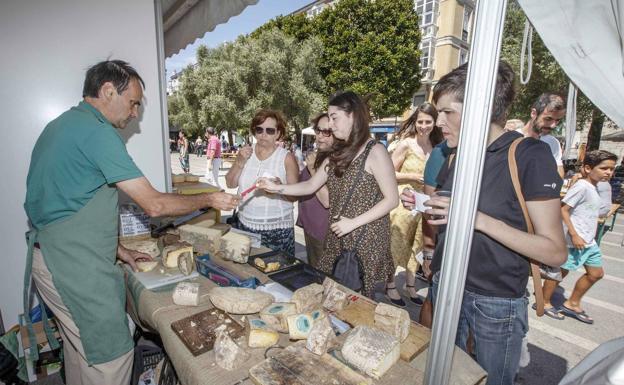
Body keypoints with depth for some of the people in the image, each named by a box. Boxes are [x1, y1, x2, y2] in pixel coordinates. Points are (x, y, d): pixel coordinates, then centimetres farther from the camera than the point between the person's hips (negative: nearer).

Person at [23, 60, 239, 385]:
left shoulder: (63, 125, 14)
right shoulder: (97, 131, -17)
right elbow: (154, 205, -20)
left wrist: (117, 250, 16)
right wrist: (209, 200, -6)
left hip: (52, 257, 10)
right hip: (75, 264, -10)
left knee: (80, 347, 23)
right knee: (111, 355, 3)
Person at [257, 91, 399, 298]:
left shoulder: (375, 151, -10)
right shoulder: (338, 153, 11)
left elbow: (392, 199, -12)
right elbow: (310, 186, 10)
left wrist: (353, 222, -17)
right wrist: (277, 188, -2)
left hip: (367, 241, -6)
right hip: (337, 240, 6)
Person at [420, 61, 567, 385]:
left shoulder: (530, 155, -14)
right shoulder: (455, 158, 4)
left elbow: (555, 252, -15)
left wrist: (479, 218, -27)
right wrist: (424, 207, -7)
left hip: (496, 302, -5)